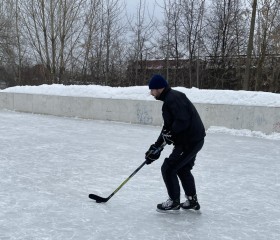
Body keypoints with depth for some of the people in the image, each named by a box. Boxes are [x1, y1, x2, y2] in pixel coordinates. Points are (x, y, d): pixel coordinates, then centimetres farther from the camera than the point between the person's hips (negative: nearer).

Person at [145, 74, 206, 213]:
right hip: (193, 139, 11)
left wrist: (170, 134, -19)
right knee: (183, 169, 24)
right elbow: (167, 128, 17)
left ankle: (174, 202, 9)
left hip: (190, 141, -11)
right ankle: (192, 201, 34)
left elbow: (183, 121, -30)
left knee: (168, 169, -3)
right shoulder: (169, 99, 15)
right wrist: (156, 147, 14)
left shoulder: (173, 98, -17)